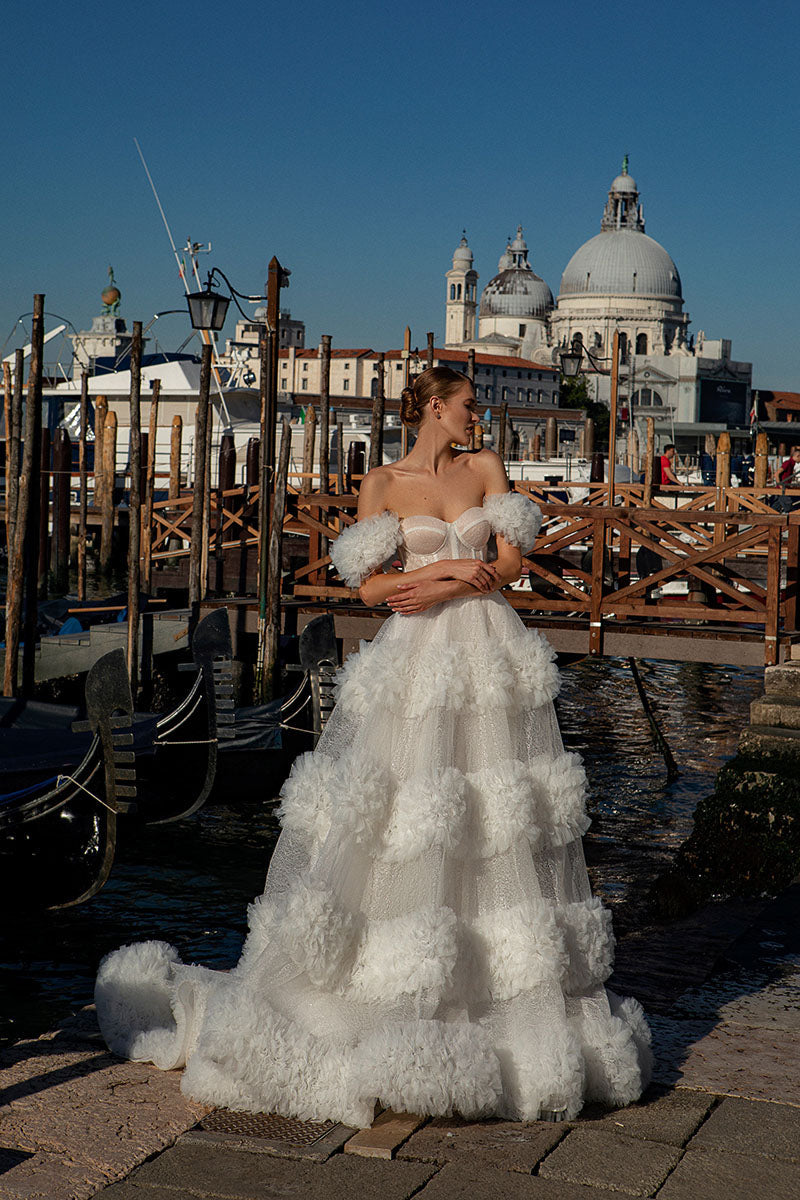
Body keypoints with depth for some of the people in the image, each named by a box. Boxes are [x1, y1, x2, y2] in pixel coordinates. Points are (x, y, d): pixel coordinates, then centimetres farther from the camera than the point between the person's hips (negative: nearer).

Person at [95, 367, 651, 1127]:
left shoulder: (485, 469, 14)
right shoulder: (383, 483, 5)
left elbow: (512, 561, 4)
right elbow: (369, 585, -3)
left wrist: (445, 585, -10)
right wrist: (457, 564, -10)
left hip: (491, 656, 3)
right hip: (416, 660, -3)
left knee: (499, 827, 3)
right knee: (399, 831, -6)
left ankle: (518, 1001, 11)